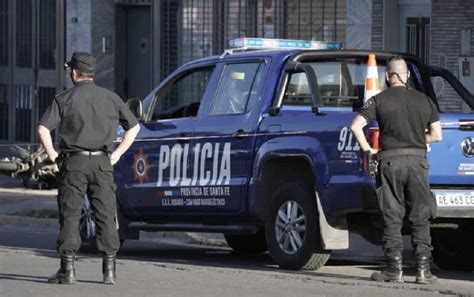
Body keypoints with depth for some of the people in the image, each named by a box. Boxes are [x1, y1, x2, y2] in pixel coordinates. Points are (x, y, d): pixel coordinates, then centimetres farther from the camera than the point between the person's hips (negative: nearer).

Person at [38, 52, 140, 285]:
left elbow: (43, 128, -11)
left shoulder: (64, 99, -2)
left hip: (74, 162, -2)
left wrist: (52, 154, -1)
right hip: (102, 163, 2)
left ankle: (67, 269, -2)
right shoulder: (110, 98, 8)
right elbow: (134, 126, 13)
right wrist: (117, 154, 13)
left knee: (69, 215, 1)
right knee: (105, 215, 4)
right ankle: (109, 270, 1)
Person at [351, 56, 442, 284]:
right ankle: (423, 269, 1)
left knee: (392, 219, 3)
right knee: (420, 218, 5)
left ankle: (394, 269, 1)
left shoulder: (379, 100, 0)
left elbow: (356, 126, -9)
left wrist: (367, 149, 2)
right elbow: (436, 135, 7)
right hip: (417, 161, 2)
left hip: (390, 162, -2)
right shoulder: (424, 101, 8)